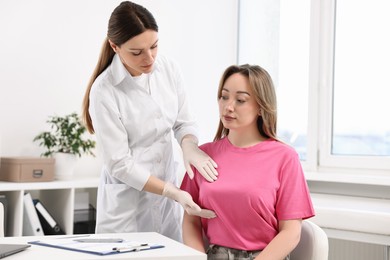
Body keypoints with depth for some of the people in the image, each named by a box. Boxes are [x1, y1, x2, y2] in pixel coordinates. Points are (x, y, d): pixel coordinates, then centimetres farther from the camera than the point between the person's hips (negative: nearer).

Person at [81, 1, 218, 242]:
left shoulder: (169, 69, -6)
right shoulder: (104, 91, -19)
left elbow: (184, 121, 5)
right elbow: (120, 164, -16)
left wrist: (189, 146, -17)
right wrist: (175, 193, -21)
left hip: (168, 188, 4)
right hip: (128, 200, -4)